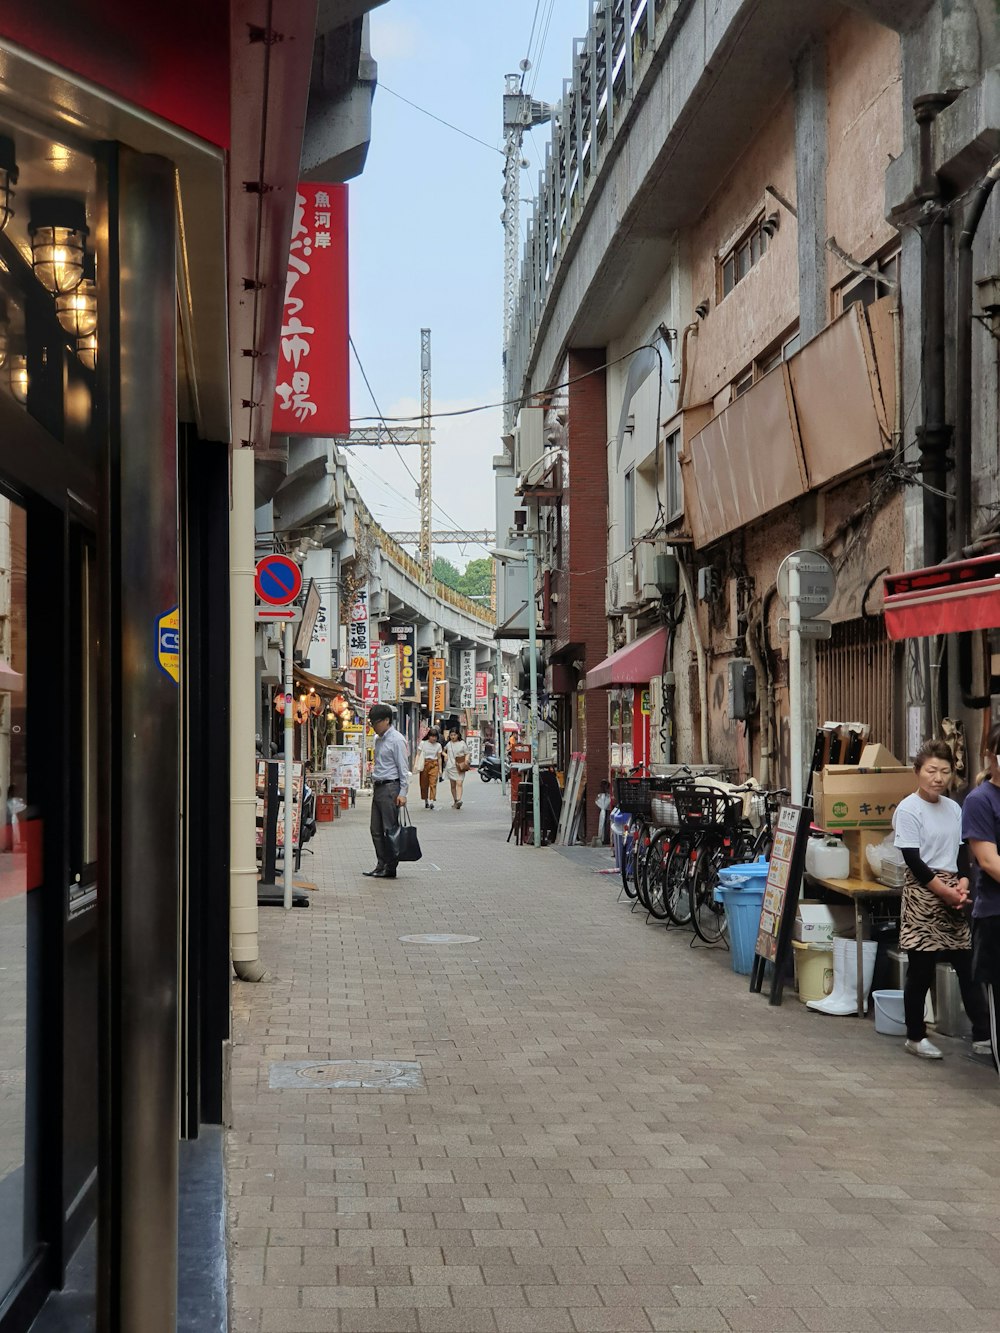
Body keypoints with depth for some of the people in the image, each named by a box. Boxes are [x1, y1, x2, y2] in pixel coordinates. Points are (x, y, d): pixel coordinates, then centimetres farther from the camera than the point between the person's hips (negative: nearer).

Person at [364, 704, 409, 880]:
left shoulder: (396, 740, -11)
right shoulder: (379, 739, 16)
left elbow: (403, 768, -13)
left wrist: (402, 793, -18)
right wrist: (374, 784, 18)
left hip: (390, 788, -9)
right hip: (378, 787, 9)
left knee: (390, 829, -5)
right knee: (376, 830, 9)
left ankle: (390, 868, -1)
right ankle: (381, 865, 15)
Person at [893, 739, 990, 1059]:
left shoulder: (953, 808, 11)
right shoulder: (908, 810, -8)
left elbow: (962, 853, 13)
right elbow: (914, 861, -12)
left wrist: (963, 884, -5)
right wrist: (946, 891, -12)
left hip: (954, 892, 6)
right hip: (923, 892, -6)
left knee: (968, 966, 3)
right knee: (921, 969, 0)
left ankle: (982, 1036, 7)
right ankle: (915, 1037, 13)